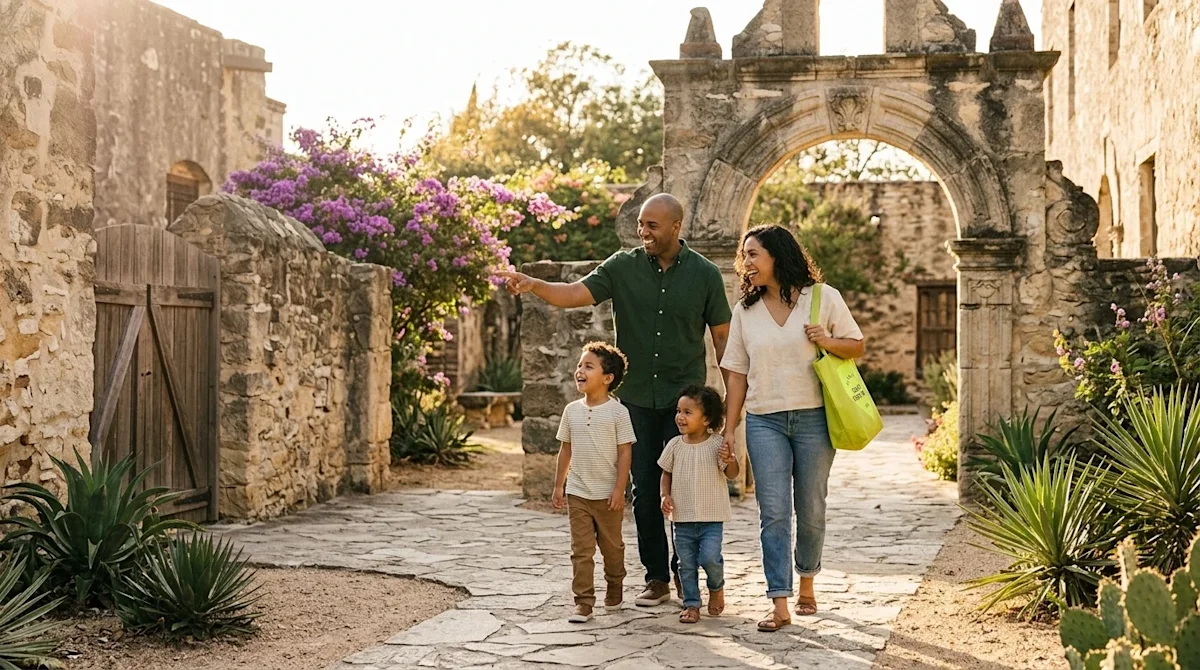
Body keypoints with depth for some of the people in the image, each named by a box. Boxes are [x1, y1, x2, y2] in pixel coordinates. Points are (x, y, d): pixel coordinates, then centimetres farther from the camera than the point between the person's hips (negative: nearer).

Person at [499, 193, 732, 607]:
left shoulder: (704, 274, -1)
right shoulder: (624, 267, 1)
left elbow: (722, 337, 3)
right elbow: (577, 293, -11)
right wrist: (533, 286, -28)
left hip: (685, 401, -2)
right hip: (637, 399, 2)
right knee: (645, 491, 6)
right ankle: (656, 578, 17)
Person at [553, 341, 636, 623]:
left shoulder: (617, 412, -9)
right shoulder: (572, 410, 3)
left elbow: (625, 452, -9)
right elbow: (566, 450, 11)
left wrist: (619, 490, -14)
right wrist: (558, 486, 10)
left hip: (607, 494, -3)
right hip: (577, 493, 3)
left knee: (612, 546, 15)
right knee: (581, 550, -1)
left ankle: (614, 588, 37)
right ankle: (583, 602, 1)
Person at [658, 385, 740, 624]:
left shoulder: (717, 444, -8)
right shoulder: (675, 445, 2)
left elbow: (732, 474, -10)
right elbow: (666, 473, 13)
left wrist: (729, 460, -32)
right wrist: (666, 495, -2)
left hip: (711, 517, -3)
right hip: (682, 517, 3)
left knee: (709, 557, -14)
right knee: (686, 564, 6)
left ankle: (717, 587, 17)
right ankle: (691, 604, 19)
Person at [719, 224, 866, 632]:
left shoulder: (823, 298, 0)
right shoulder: (745, 310, 8)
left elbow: (857, 346, 7)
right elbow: (737, 373, 9)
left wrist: (827, 341, -14)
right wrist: (729, 428, 4)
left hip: (813, 418, -1)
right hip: (764, 420, 1)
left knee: (810, 509, 8)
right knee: (773, 512, -6)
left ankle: (806, 583, 30)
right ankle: (780, 605, -6)